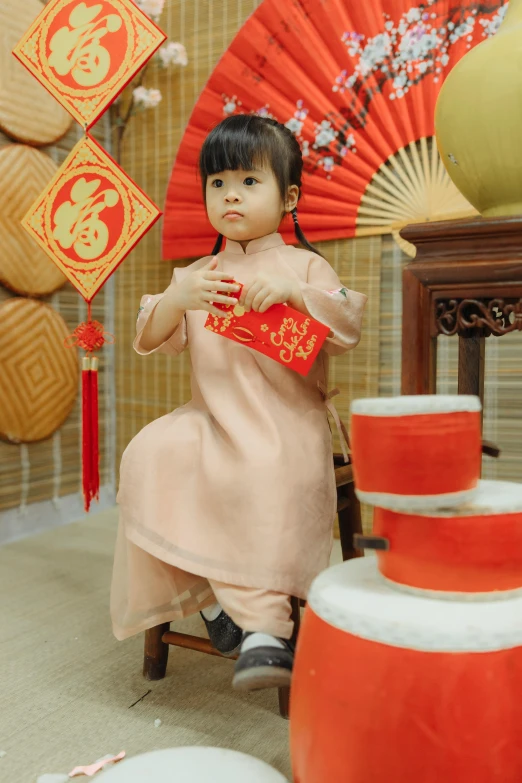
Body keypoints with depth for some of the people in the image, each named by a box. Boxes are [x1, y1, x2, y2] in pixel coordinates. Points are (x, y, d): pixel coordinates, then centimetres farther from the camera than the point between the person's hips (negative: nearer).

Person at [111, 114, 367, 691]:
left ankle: (264, 623, -28)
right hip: (211, 419, 4)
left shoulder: (303, 265, 8)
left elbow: (348, 328, -6)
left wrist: (292, 291, -20)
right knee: (154, 454, -24)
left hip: (285, 421, -3)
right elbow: (152, 340, 6)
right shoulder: (196, 274, 18)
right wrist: (177, 300, -14)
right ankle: (205, 593, -11)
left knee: (267, 471, -35)